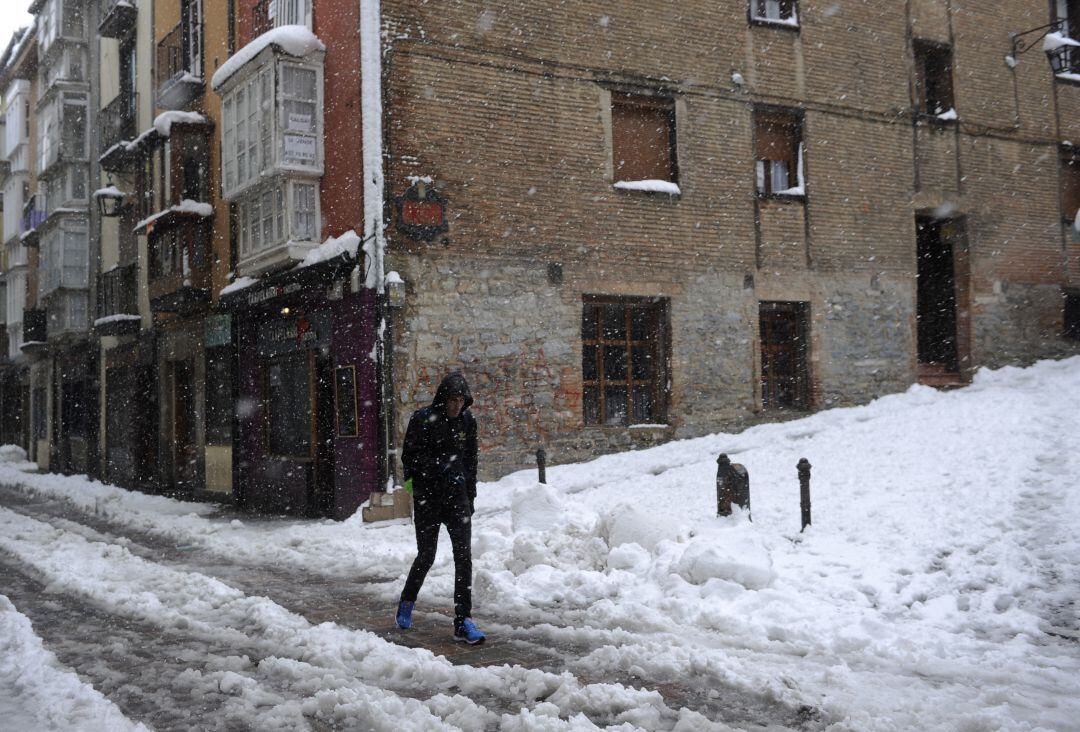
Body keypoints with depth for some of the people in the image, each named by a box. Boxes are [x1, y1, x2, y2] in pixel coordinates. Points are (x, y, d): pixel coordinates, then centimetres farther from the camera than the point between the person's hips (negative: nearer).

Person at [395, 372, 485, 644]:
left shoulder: (467, 421, 6)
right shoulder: (422, 420, -9)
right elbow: (409, 457, -10)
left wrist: (470, 496, 15)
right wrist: (442, 465, -22)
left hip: (457, 496, 3)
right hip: (427, 497, -3)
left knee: (464, 555, -7)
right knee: (426, 556, 6)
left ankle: (463, 621, -3)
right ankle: (406, 603, 34)